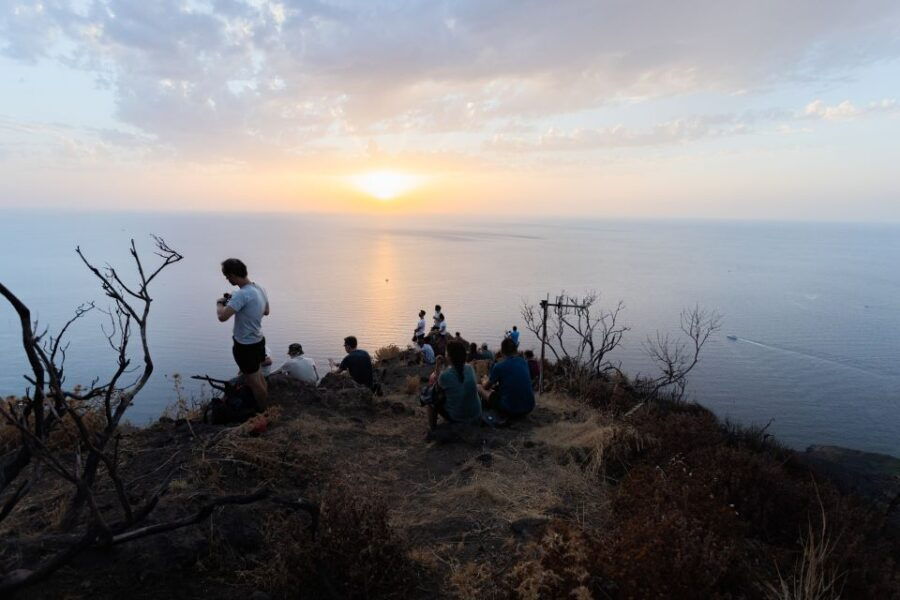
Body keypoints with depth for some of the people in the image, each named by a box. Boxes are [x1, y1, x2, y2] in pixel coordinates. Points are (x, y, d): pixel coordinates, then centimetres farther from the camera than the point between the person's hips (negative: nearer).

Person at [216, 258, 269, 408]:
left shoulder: (242, 294, -28)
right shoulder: (260, 289, -1)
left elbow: (222, 316, -34)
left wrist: (220, 303, -12)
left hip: (246, 346, -9)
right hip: (258, 340, 9)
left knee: (254, 383, 8)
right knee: (258, 375, 28)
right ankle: (266, 402, 44)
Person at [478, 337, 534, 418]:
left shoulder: (498, 367, -9)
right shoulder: (524, 363, 5)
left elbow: (486, 386, 8)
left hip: (510, 410, -6)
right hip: (529, 408, 6)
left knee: (480, 388, 8)